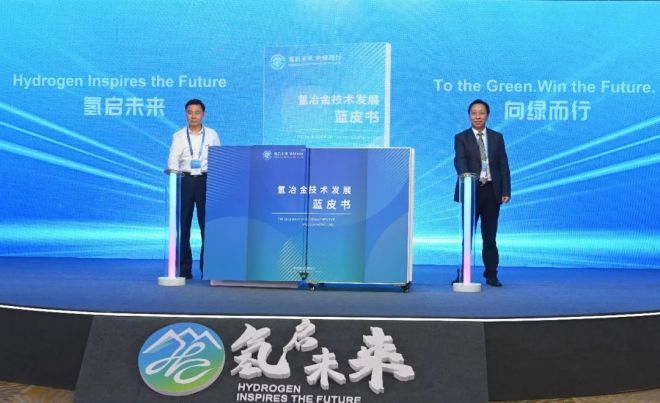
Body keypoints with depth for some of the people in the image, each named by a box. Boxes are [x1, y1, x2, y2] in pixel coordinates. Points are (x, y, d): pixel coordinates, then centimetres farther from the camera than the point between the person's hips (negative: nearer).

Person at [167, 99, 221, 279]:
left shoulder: (212, 135, 9)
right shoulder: (178, 136, 7)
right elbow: (173, 158, -7)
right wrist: (173, 169, -28)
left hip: (206, 180, 0)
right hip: (185, 180, 1)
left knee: (207, 224, -1)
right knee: (183, 225, 2)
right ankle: (184, 269, 9)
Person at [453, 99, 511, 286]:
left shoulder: (497, 137, 11)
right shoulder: (461, 138, 3)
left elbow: (503, 165, 9)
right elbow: (460, 160, -13)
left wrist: (506, 191, 0)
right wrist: (465, 175, -34)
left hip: (491, 191, 2)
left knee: (490, 236, 7)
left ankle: (491, 275, 15)